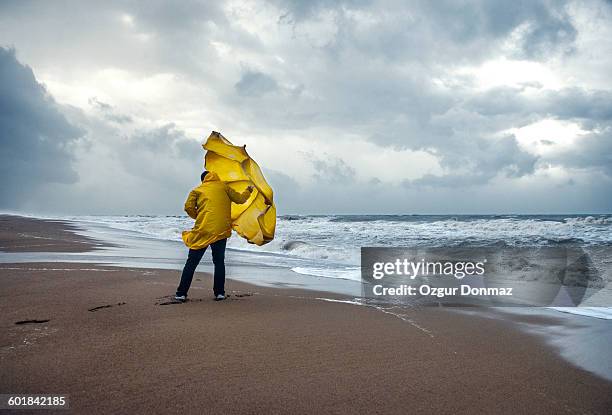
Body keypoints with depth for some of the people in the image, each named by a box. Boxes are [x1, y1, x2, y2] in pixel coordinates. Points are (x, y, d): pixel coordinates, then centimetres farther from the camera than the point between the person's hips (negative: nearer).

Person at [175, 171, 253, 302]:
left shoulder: (197, 190, 12)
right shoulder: (223, 187, 14)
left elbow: (188, 207, 0)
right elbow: (240, 199, 17)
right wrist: (248, 191, 37)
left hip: (203, 230, -1)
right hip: (222, 230, 1)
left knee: (191, 262, 5)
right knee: (219, 262, 14)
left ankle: (181, 294, 4)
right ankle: (219, 293, 12)